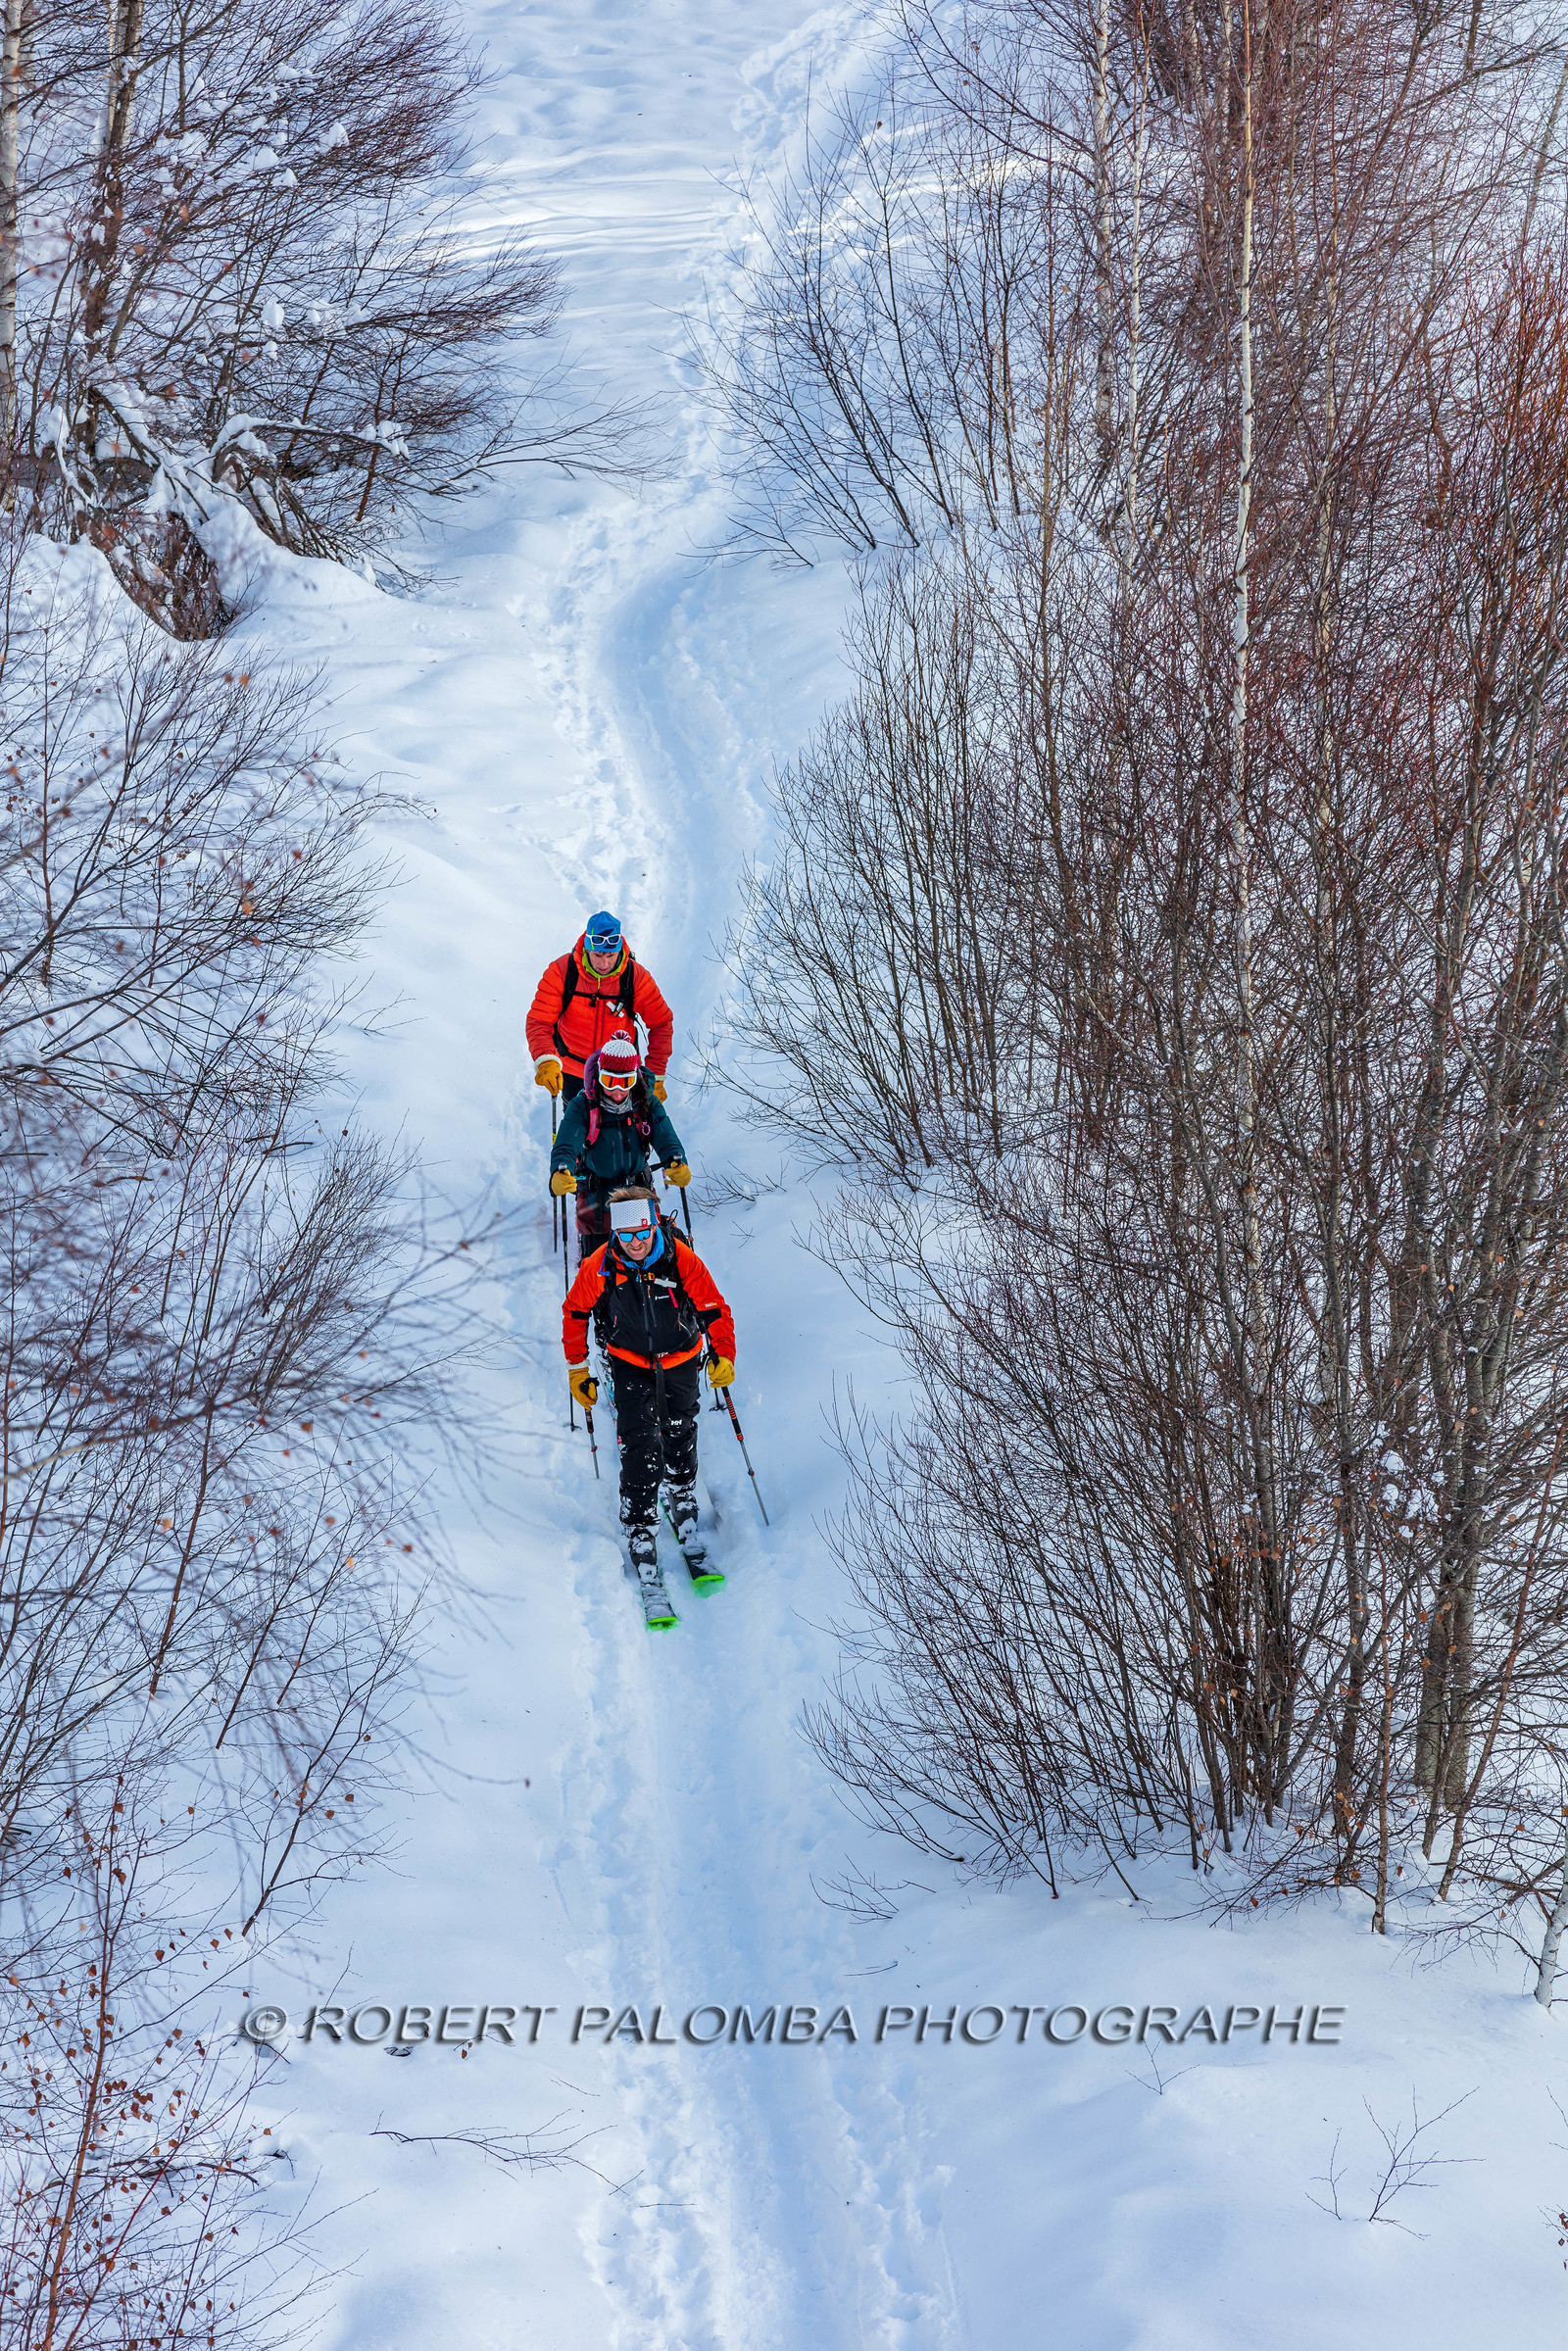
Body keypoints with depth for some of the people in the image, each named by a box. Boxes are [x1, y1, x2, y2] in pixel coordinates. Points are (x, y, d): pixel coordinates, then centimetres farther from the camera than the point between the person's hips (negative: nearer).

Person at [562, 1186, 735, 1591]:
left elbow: (715, 1310, -13)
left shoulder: (681, 1260, -22)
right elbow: (575, 1312, -2)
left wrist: (723, 1355, -26)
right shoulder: (600, 1266, -19)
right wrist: (577, 1368, 0)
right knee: (640, 1447, -12)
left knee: (679, 1439, 12)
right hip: (631, 1364, -1)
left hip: (680, 1362, 1)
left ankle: (684, 1506, 36)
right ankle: (640, 1532, -8)